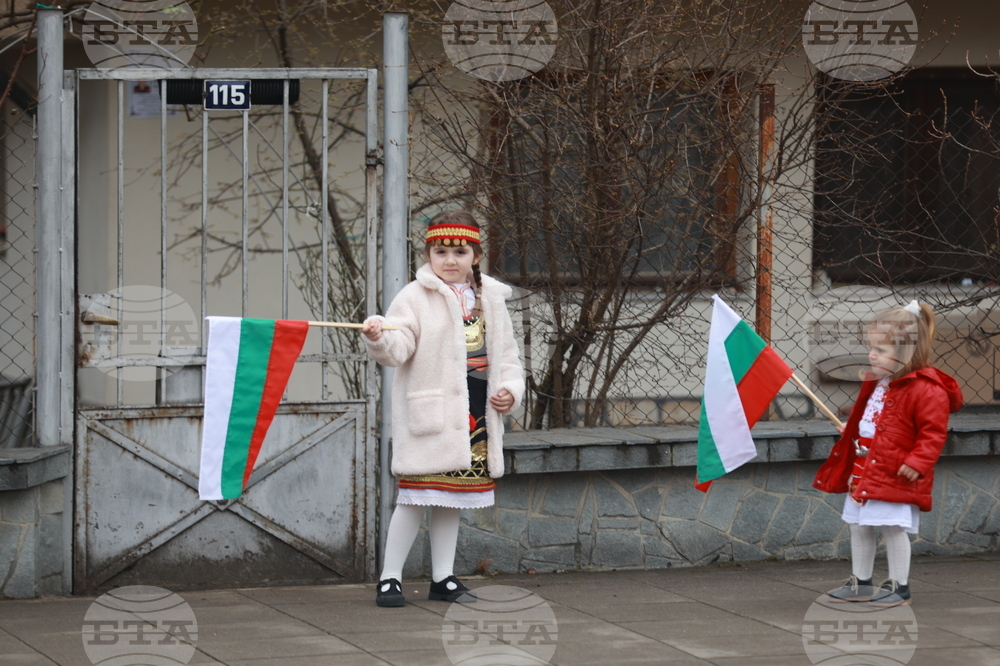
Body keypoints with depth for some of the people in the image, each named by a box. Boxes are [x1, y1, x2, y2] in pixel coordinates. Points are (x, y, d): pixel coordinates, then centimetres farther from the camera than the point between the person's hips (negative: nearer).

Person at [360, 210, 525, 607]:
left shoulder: (491, 299, 12)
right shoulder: (416, 297, -4)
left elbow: (507, 353, 19)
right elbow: (398, 347, -16)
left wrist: (510, 388, 3)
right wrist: (378, 339, -38)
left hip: (476, 414, 5)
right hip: (428, 414, -5)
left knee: (453, 498, 13)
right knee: (415, 497, -7)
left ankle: (443, 578, 21)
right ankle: (389, 578, 1)